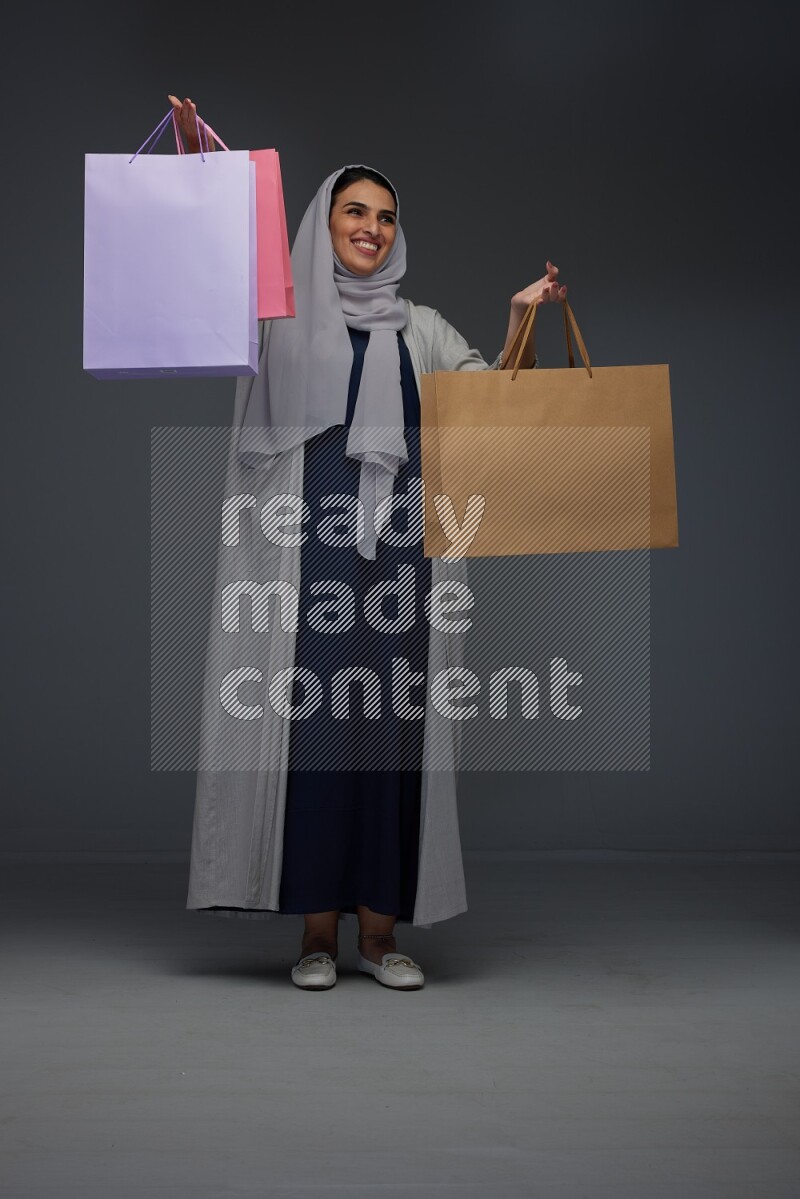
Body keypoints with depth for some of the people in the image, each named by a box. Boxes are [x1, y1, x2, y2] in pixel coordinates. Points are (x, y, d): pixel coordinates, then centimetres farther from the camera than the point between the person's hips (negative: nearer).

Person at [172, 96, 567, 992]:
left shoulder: (418, 327, 18)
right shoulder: (281, 314, 11)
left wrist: (521, 320, 0)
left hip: (394, 545, 2)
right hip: (307, 541, -2)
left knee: (388, 719, 0)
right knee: (313, 716, -5)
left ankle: (379, 930, 8)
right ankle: (317, 927, 4)